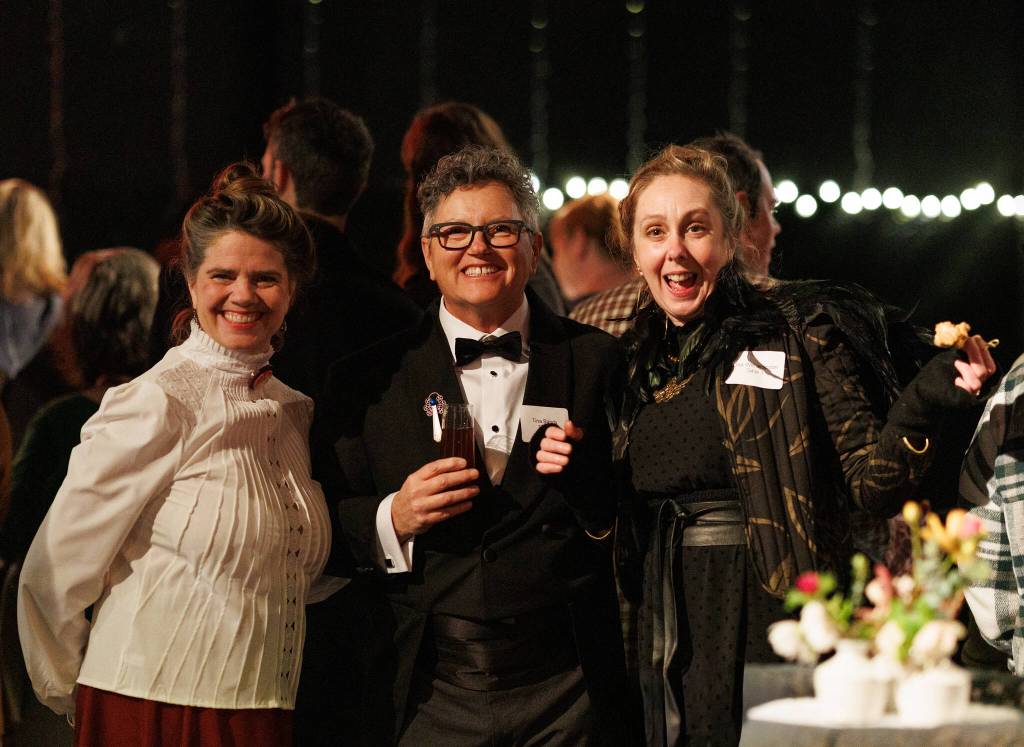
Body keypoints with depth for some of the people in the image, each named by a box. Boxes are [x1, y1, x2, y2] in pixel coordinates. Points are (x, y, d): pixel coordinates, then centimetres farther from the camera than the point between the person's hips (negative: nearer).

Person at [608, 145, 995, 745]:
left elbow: (874, 485, -11)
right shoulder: (640, 360, 10)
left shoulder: (800, 331, -4)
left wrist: (924, 406, -28)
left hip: (774, 624, -5)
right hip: (667, 638, 5)